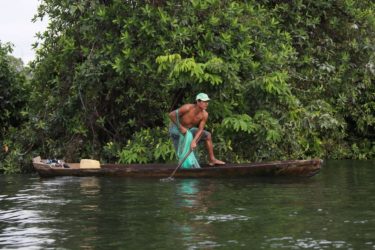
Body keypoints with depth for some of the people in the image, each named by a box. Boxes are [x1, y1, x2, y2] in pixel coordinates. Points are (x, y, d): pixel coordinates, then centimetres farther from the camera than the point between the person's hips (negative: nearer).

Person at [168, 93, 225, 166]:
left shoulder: (204, 115, -19)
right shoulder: (188, 108, -33)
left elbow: (200, 130, -17)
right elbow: (171, 115, -30)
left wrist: (194, 141, -33)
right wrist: (181, 127, -29)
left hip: (189, 129, 6)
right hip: (176, 129, -6)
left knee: (208, 135, 6)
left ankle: (212, 160, 13)